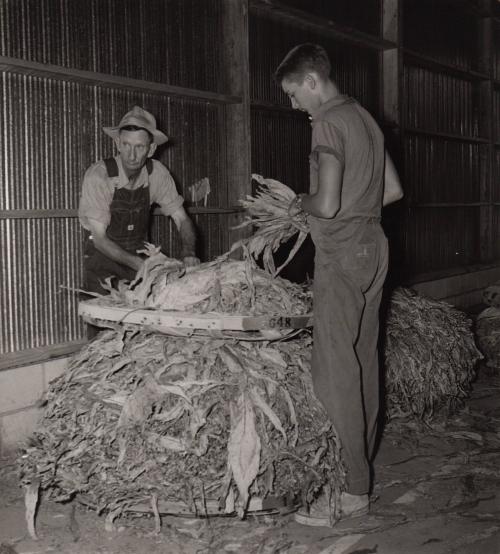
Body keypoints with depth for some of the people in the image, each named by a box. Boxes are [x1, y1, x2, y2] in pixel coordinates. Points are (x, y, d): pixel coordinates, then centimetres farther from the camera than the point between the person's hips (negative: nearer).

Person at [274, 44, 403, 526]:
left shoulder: (328, 122, -13)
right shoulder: (365, 118, 15)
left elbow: (327, 204, -20)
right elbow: (393, 190, 19)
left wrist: (301, 203, -1)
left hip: (342, 254, -9)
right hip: (372, 246, 10)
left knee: (335, 369, -7)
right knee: (362, 360, 12)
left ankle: (351, 490, -3)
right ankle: (360, 465, 21)